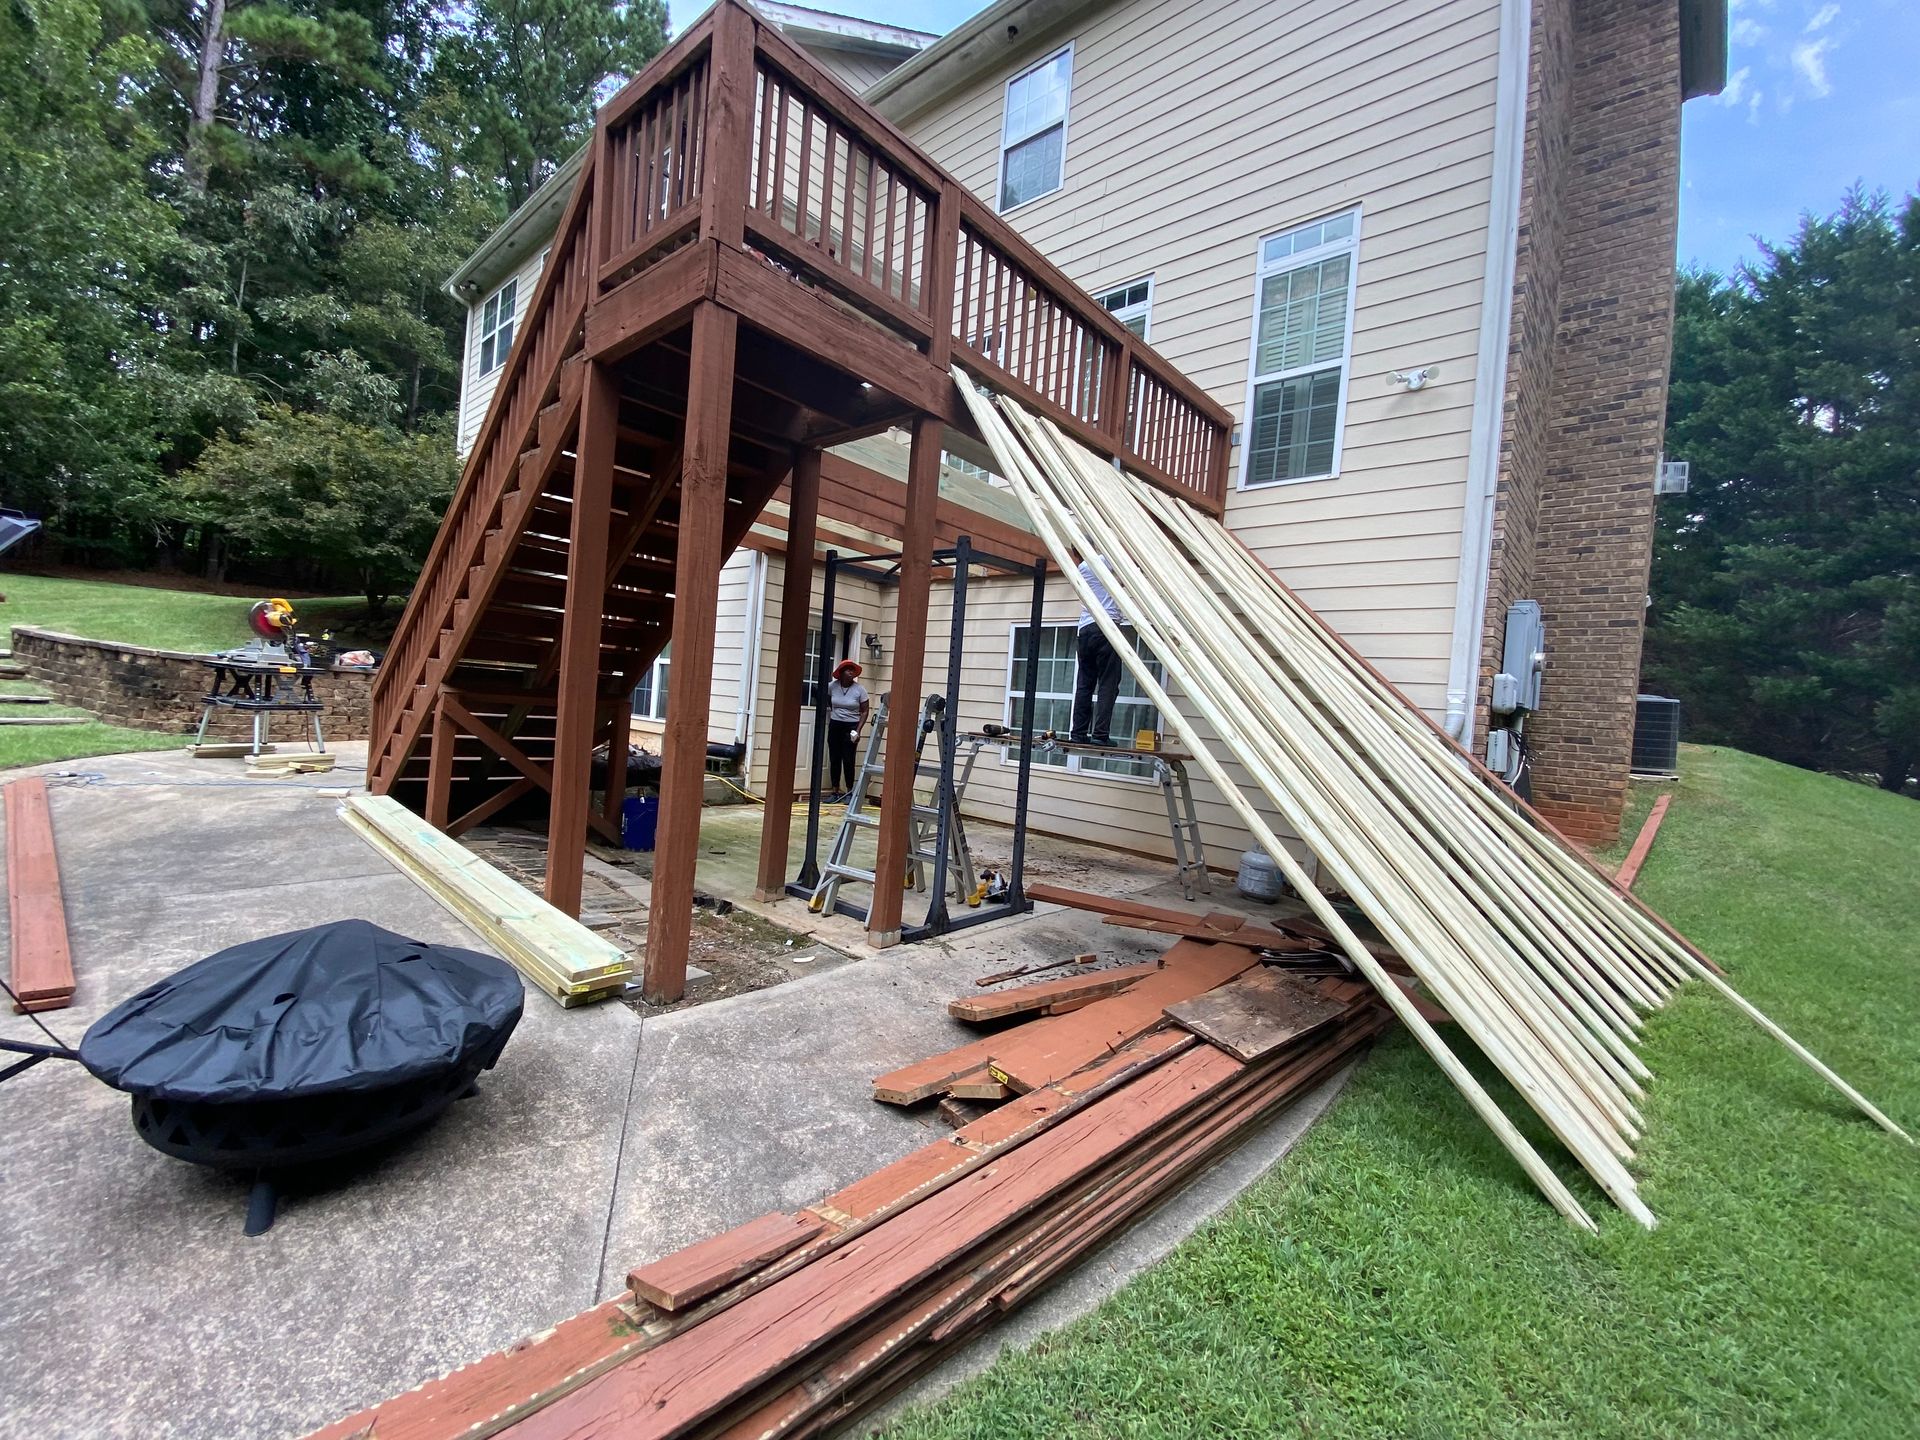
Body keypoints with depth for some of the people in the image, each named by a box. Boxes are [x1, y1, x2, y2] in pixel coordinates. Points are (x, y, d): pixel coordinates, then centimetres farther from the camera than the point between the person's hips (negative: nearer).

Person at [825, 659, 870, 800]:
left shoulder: (860, 689, -9)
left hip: (851, 727, -3)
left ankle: (849, 793, 7)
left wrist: (858, 730, -11)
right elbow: (828, 700, 21)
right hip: (834, 726, 3)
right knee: (834, 760, 5)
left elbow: (864, 711, -4)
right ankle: (835, 792, 13)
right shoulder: (832, 686, -3)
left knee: (848, 761, -4)